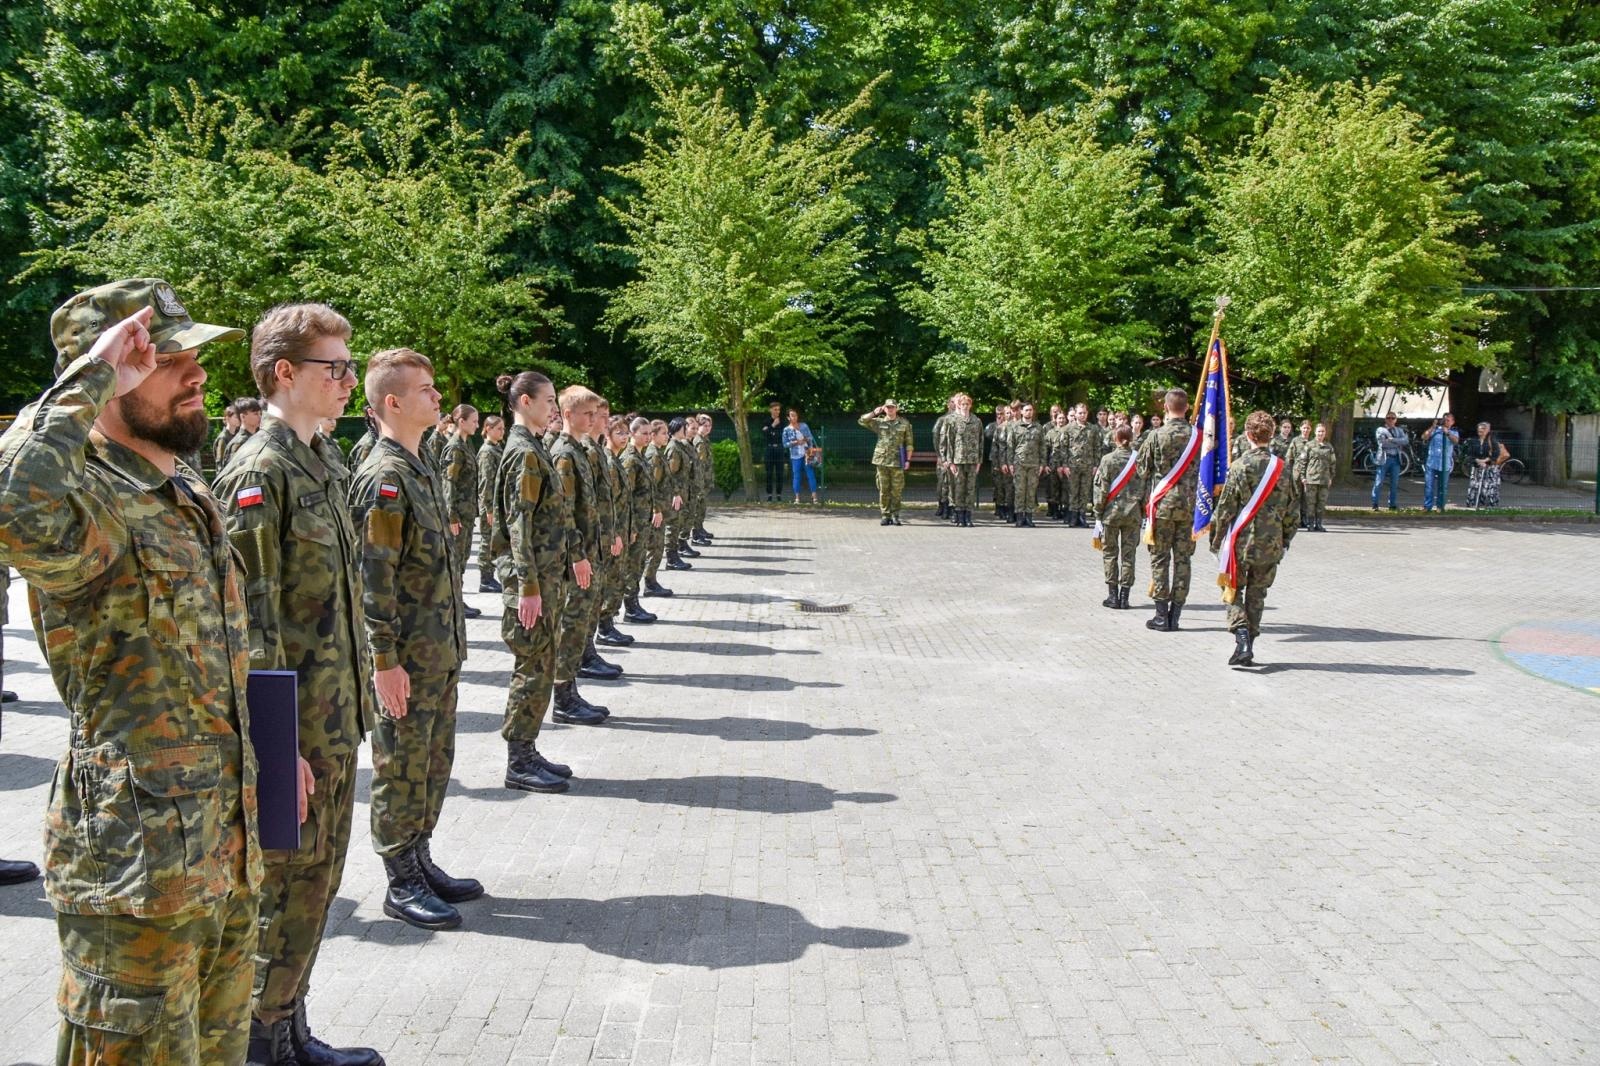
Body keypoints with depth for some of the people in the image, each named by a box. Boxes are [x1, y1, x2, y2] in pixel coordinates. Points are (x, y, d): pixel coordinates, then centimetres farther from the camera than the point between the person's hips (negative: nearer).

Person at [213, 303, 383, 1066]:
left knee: (316, 879, 17)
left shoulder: (327, 460, 12)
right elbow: (252, 620, -20)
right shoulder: (259, 471, -16)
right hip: (298, 721, -9)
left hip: (338, 717, 9)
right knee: (290, 883, 3)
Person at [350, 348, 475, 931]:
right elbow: (374, 577, -20)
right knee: (401, 766, 3)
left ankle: (420, 860, 30)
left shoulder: (421, 468, 13)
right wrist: (385, 660, -20)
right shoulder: (383, 477, -17)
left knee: (435, 759, 17)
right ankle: (401, 884, 14)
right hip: (408, 656, -9)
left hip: (442, 650, 9)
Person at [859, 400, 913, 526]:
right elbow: (861, 421, 4)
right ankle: (886, 515, 9)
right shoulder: (879, 422, 9)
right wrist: (874, 413, -2)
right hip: (882, 460, 2)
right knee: (883, 490, 3)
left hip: (897, 462, -2)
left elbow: (909, 443, 5)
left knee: (896, 490, -1)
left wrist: (908, 460, -2)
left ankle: (895, 516, 6)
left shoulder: (904, 424, 6)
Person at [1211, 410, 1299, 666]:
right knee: (1257, 594, 13)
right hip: (1271, 544, 3)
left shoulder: (1240, 467, -11)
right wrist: (1285, 540, 20)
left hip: (1241, 541, -3)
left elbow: (1225, 508, -7)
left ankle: (1241, 634, -13)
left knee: (1233, 590, 9)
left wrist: (1216, 539, 5)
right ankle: (1249, 648, 16)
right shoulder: (1282, 467, 1)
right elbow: (1292, 510, 8)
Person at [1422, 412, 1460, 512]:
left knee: (1443, 487, 6)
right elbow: (1424, 437, -7)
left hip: (1445, 465, 1)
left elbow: (1456, 441, -12)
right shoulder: (1435, 429, 8)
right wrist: (1433, 427, -16)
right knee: (1428, 485, -3)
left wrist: (1447, 433, -29)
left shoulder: (1454, 432, 10)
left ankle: (1440, 506, 15)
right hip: (1431, 463, -1)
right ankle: (1427, 506, 2)